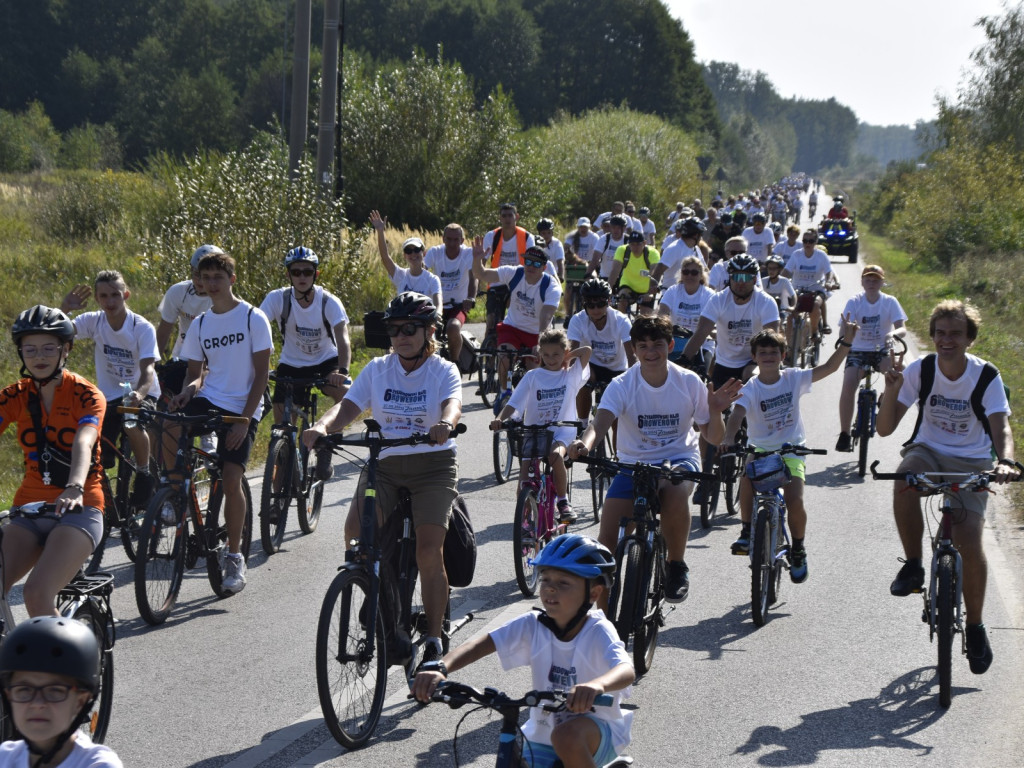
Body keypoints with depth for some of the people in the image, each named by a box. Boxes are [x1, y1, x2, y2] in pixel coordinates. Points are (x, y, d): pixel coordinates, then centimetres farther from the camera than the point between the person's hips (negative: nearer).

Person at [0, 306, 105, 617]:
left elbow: (83, 443, -25)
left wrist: (74, 488, -45)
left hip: (77, 510, -4)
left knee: (37, 593, -27)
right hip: (30, 509, 4)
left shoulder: (84, 394, -6)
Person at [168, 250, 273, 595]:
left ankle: (235, 557, 2)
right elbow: (196, 372, 12)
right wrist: (189, 389, -13)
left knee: (231, 480, -14)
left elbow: (262, 373, -6)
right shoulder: (200, 324, 10)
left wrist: (244, 419, -14)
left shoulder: (253, 318, -4)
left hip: (242, 409, -4)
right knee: (162, 426, -26)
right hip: (208, 399, 4)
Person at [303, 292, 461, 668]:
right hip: (384, 464, 3)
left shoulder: (443, 371, -2)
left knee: (429, 550, -18)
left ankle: (434, 640, -4)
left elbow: (452, 403, -23)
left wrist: (445, 424, -48)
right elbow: (348, 407, -7)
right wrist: (321, 427, -29)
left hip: (433, 464, -3)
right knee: (355, 534, -20)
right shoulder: (377, 369, 6)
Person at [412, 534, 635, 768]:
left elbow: (627, 671, -39)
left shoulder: (598, 632, -20)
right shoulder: (532, 625, -9)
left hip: (598, 735, -4)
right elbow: (481, 644, -20)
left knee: (567, 735, -36)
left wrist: (597, 685, -63)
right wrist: (439, 668, -40)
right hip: (543, 736, 4)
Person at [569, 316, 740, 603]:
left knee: (674, 493, -37)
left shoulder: (689, 382, -8)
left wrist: (715, 412, -26)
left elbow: (714, 438, -4)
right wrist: (585, 443, -50)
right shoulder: (622, 385, -11)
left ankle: (677, 566, -14)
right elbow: (600, 422, -27)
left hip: (680, 459, -1)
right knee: (608, 536, -16)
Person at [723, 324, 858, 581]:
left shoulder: (794, 378, -1)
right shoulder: (750, 389, -8)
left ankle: (798, 550, 6)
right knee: (747, 479, -34)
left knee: (795, 502, -20)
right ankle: (746, 531, -15)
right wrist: (729, 439, -43)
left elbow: (829, 367, -4)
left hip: (791, 449, 0)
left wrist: (846, 340, -15)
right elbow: (737, 414, -24)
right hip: (759, 448, 0)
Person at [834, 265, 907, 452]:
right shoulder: (854, 302, -2)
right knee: (848, 386, -25)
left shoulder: (890, 302, -2)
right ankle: (845, 433, -16)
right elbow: (843, 331, -12)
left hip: (882, 351, 0)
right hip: (858, 351, 0)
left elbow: (902, 328, -13)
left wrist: (893, 333, -37)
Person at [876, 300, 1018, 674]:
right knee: (904, 483, -37)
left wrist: (1005, 461, -44)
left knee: (969, 544, -18)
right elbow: (885, 428, -12)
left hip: (971, 463, -1)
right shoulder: (919, 370, -10)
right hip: (928, 451, 1)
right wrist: (892, 390, -31)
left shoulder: (987, 377, -13)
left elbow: (1001, 428, -23)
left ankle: (975, 626, 6)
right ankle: (913, 566, -15)